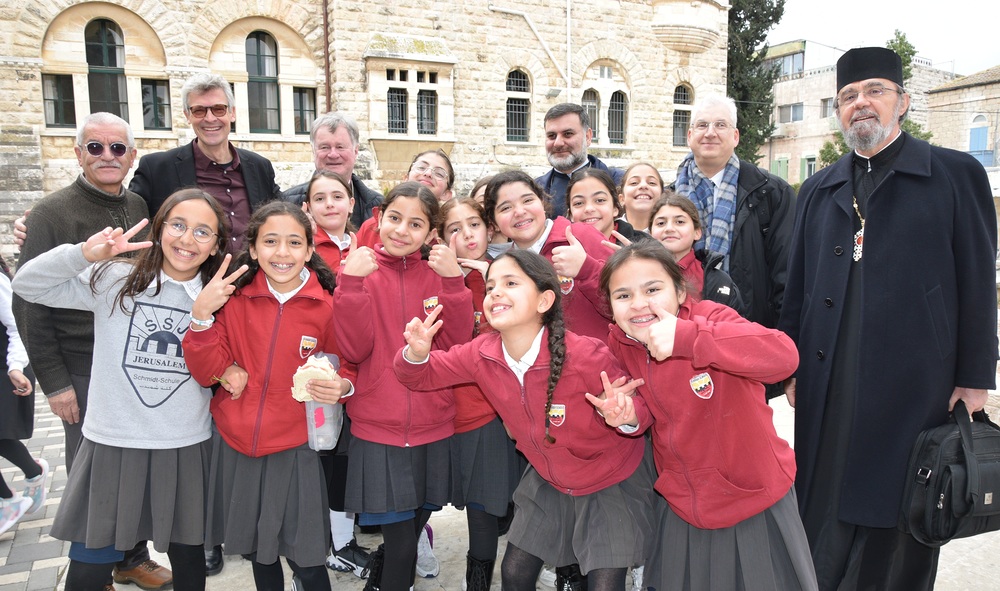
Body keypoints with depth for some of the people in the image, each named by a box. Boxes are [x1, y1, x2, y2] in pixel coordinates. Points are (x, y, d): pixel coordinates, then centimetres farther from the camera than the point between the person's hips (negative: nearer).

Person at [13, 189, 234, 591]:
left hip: (187, 449, 2)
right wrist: (84, 254, -23)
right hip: (112, 445, -1)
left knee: (188, 558, 16)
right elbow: (27, 285, -8)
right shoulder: (115, 280, -4)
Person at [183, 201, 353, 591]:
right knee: (258, 551, 19)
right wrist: (202, 315, -19)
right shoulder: (234, 298, -4)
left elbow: (347, 367, 1)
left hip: (294, 449, -2)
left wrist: (341, 385, -21)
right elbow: (207, 374, -6)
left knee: (305, 560, 2)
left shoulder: (328, 305, -9)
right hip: (235, 444, 3)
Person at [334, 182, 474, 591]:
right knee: (402, 547, -1)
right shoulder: (361, 268, -3)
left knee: (414, 525, 19)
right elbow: (355, 350, -13)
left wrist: (453, 281, -19)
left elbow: (458, 342, -8)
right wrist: (351, 281, -22)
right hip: (378, 428, -3)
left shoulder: (439, 273, 2)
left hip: (433, 426, 3)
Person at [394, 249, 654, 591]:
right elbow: (422, 376, -4)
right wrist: (417, 353, -27)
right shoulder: (482, 354, -17)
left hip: (611, 482, -4)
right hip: (547, 480, 4)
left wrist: (626, 416, -43)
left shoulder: (588, 355, -31)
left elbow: (640, 406, -18)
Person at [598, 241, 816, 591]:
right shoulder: (619, 344, -9)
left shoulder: (708, 317, -23)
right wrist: (625, 414, -16)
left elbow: (785, 356, -42)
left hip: (756, 501, -4)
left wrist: (685, 336, -48)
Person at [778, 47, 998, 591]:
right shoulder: (818, 189, 12)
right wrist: (793, 366, 8)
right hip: (829, 384, 3)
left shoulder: (956, 174, 2)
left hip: (914, 382, -3)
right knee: (825, 508, 10)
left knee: (904, 519, 9)